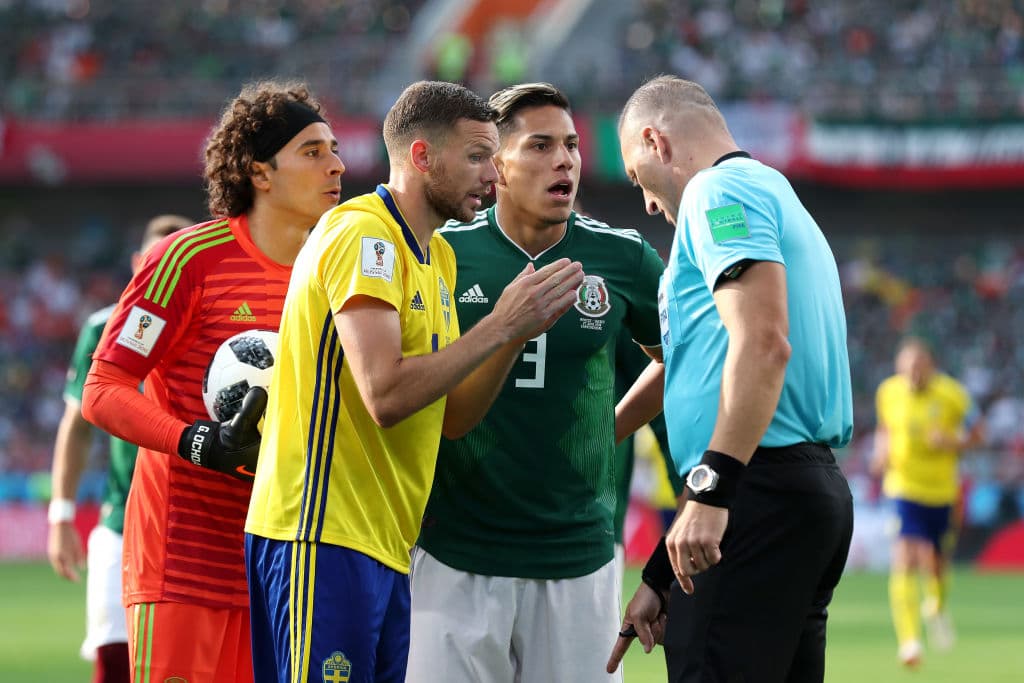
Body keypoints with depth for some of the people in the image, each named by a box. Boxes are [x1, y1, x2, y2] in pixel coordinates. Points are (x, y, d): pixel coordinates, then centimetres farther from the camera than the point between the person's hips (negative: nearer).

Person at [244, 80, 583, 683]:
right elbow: (385, 395, -22)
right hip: (326, 536, -10)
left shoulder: (436, 256, 18)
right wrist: (500, 326, -16)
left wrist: (519, 331, 2)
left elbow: (451, 418, 15)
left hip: (386, 544, 10)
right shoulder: (363, 234, -12)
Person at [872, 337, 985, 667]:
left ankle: (937, 607, 49)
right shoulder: (888, 392, -6)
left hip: (942, 491, 1)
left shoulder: (952, 395, -11)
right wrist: (882, 452, -4)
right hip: (904, 488, -1)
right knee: (904, 561, -18)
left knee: (935, 565, 12)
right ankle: (909, 641, -20)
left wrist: (953, 443, -19)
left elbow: (977, 433, 0)